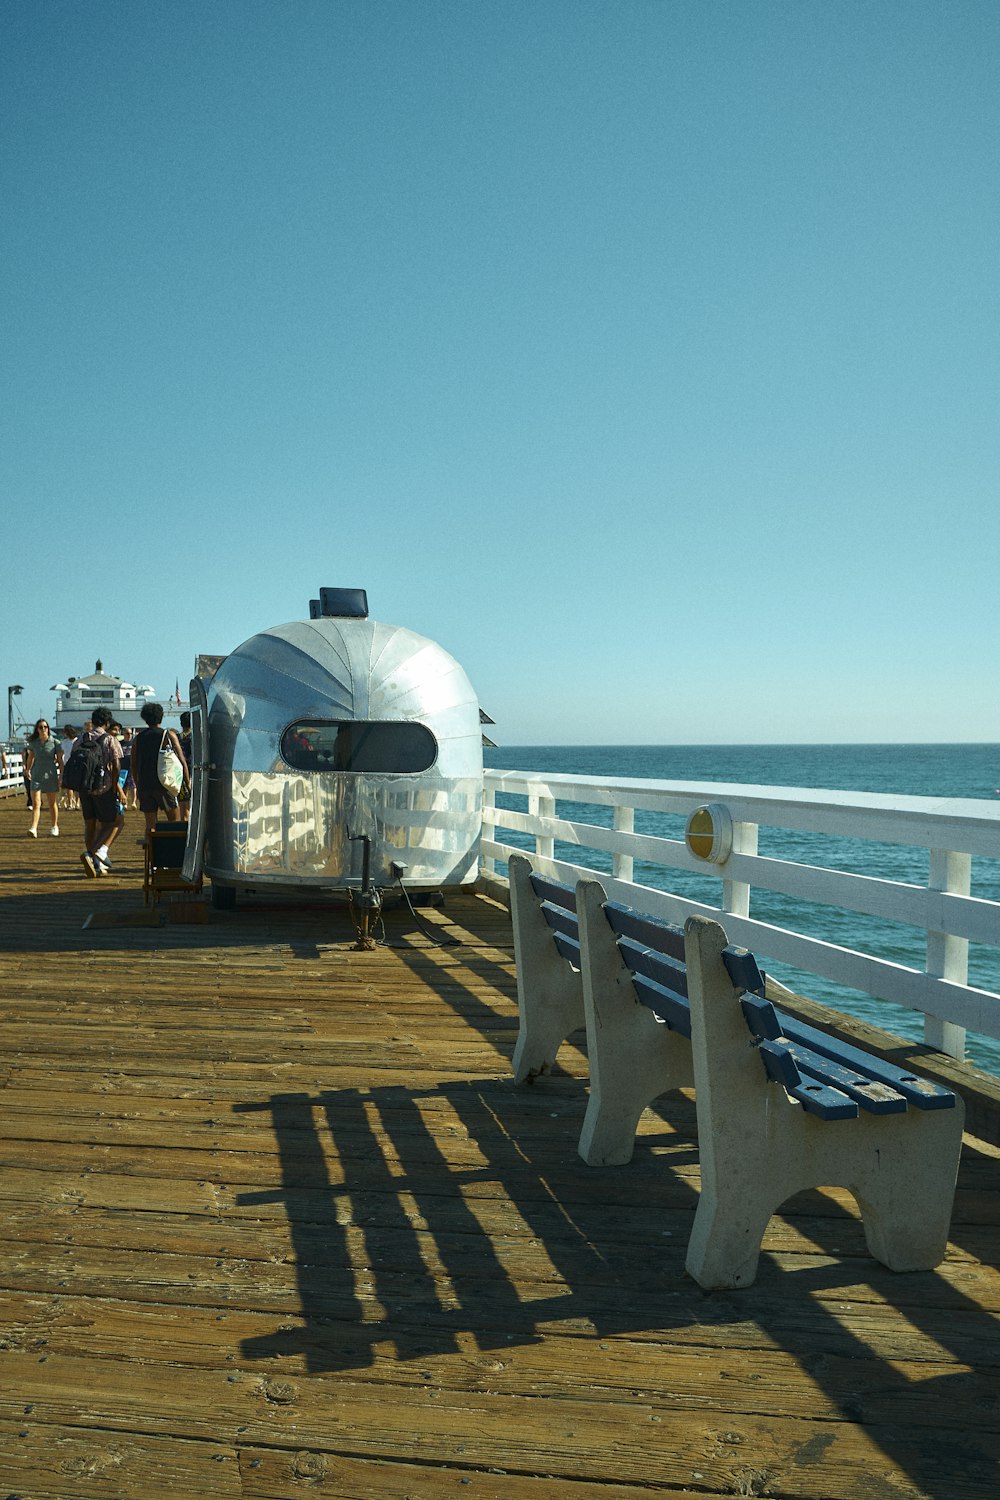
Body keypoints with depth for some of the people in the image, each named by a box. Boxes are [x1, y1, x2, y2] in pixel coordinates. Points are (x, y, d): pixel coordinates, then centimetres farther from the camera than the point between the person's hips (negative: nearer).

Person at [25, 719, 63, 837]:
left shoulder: (55, 743, -3)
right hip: (36, 776, 1)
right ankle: (33, 829, -16)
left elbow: (60, 760, 0)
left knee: (52, 803, 10)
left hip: (51, 775, -1)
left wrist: (61, 776, -2)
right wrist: (28, 769, 11)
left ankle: (54, 826, 25)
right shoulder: (33, 743, 4)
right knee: (35, 803, -9)